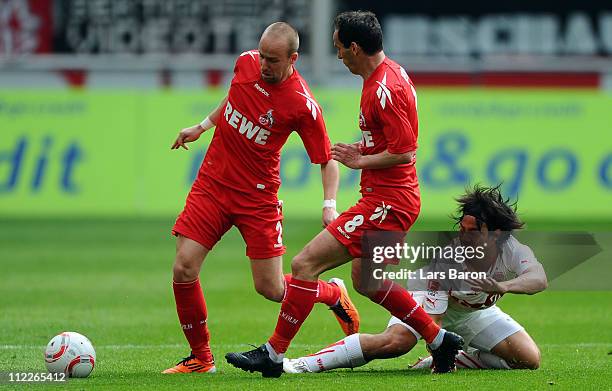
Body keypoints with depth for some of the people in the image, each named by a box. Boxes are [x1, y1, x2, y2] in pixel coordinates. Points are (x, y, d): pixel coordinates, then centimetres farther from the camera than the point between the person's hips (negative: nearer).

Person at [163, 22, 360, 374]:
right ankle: (201, 358, 7)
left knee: (271, 289, 0)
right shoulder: (247, 62, -3)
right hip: (212, 183, 4)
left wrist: (330, 205, -22)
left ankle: (334, 293, 33)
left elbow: (328, 159, -10)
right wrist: (202, 126, 23)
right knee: (184, 269, -11)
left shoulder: (303, 104, -18)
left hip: (257, 196, -4)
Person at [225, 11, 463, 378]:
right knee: (365, 279, 25)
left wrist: (362, 161, -12)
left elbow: (405, 152, -24)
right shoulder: (393, 72, 11)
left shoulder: (384, 90, -21)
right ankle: (440, 340, 29)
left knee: (305, 264, -12)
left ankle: (274, 354, -8)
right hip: (390, 199, 11)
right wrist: (365, 151, 12)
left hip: (386, 203, -11)